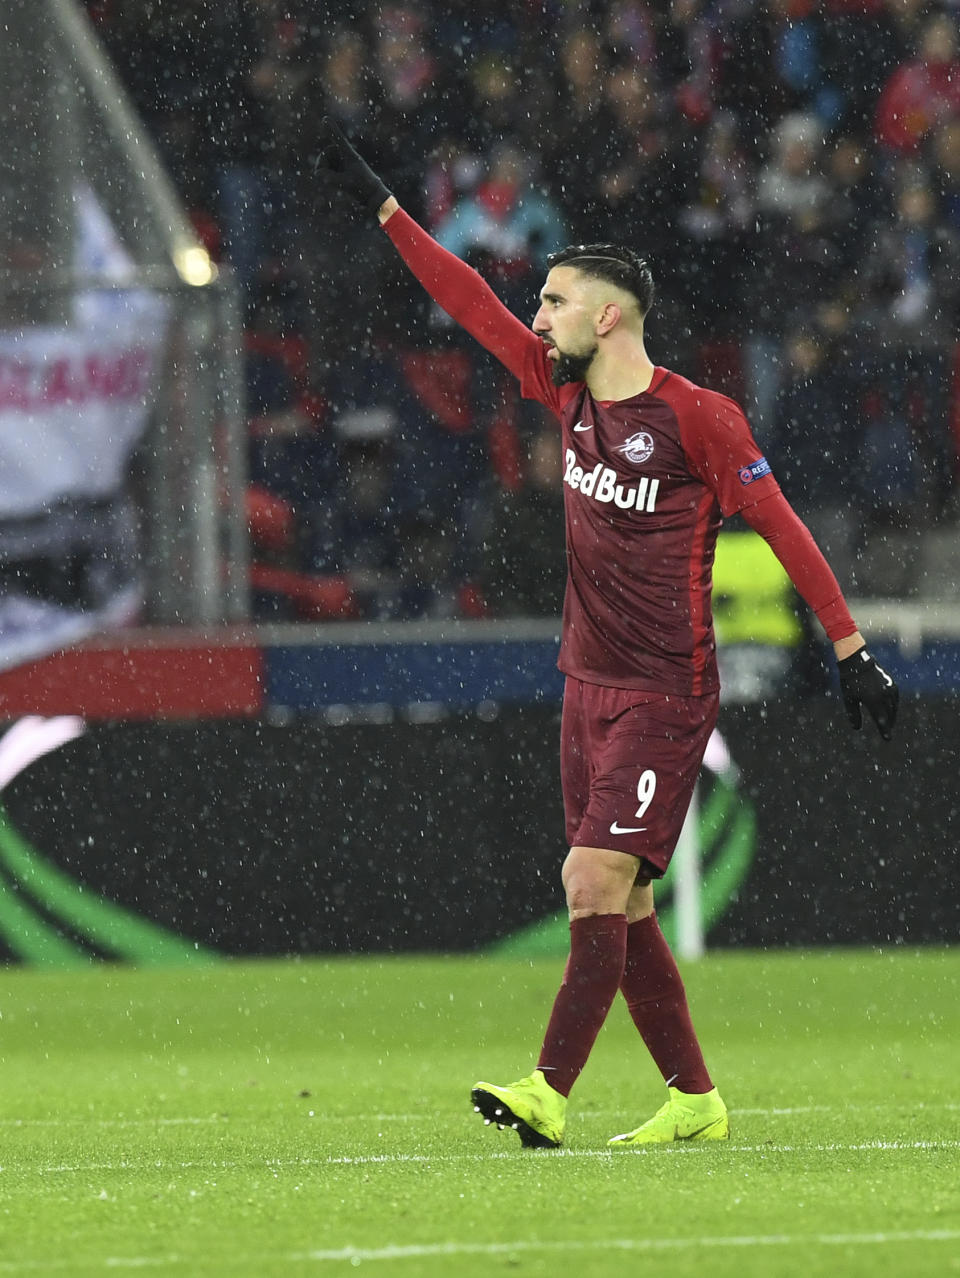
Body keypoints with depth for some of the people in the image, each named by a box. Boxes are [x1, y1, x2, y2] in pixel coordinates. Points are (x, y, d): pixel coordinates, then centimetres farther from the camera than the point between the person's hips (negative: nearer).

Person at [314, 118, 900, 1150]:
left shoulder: (696, 417, -12)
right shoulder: (567, 393, 7)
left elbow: (780, 526, -8)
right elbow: (470, 303, 12)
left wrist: (850, 647, -8)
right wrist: (381, 204, 12)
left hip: (665, 696, -7)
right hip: (588, 685, 7)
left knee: (598, 887, -16)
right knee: (612, 901, 7)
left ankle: (547, 1093, -21)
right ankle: (693, 1098, 15)